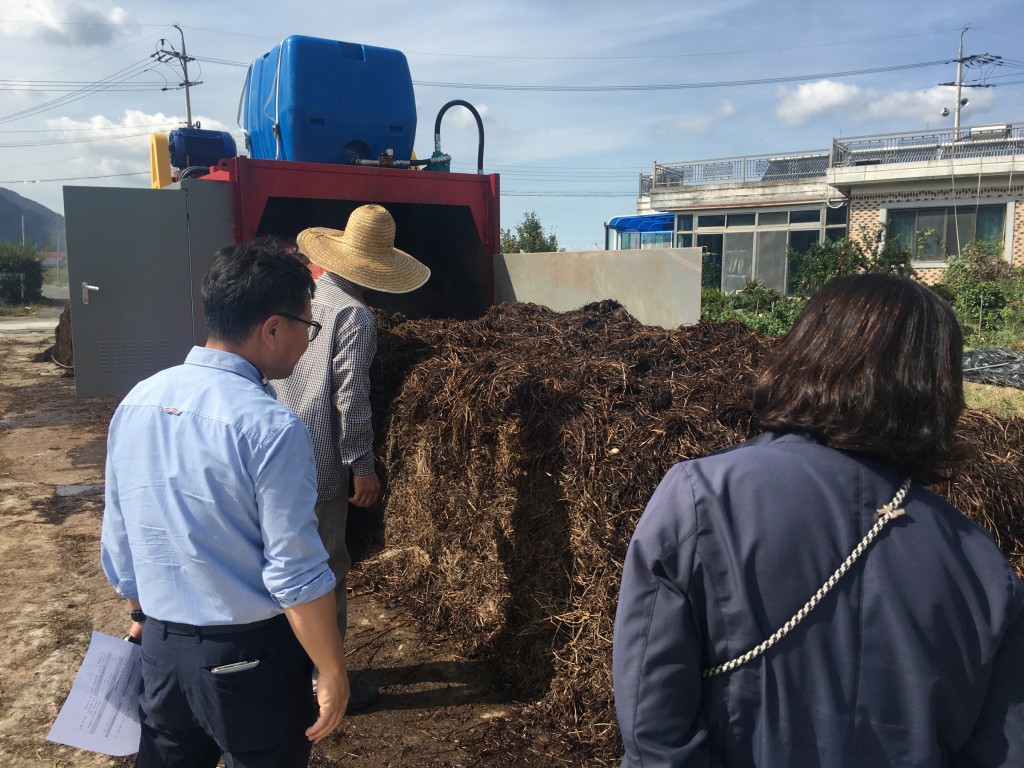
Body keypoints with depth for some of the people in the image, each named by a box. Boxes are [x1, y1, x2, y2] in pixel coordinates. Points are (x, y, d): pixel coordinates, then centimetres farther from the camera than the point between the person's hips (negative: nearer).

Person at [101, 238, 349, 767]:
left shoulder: (137, 402, -2)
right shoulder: (271, 426, -23)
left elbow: (118, 538, 7)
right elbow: (296, 574, -21)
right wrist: (333, 674, -9)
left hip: (160, 646, 6)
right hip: (249, 656, -6)